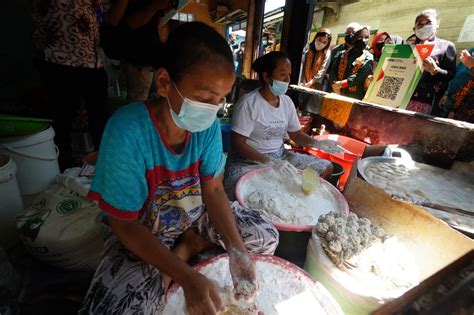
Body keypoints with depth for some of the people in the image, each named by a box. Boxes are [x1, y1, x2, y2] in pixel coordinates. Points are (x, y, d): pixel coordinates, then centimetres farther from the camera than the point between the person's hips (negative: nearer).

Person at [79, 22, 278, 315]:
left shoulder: (209, 125, -16)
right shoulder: (127, 130, -30)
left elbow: (213, 190, -8)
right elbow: (124, 224, -22)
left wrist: (236, 250, -20)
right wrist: (188, 277, -29)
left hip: (196, 214, 5)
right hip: (140, 232, -3)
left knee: (267, 237, 1)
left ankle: (186, 245, 5)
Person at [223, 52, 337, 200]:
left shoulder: (287, 102, 5)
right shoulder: (248, 103, -16)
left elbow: (296, 134, 11)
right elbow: (237, 143, -19)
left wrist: (316, 143, -10)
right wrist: (268, 161, -27)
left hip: (280, 156, 7)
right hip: (249, 159, -6)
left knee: (326, 167, 4)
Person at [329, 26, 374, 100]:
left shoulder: (368, 58, 6)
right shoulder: (343, 54, 14)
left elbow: (359, 77, -8)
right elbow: (333, 71, 4)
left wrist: (341, 84, -16)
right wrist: (335, 85, -12)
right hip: (338, 94, 2)